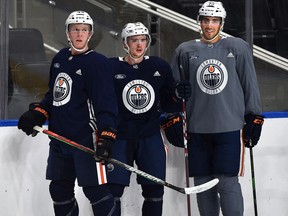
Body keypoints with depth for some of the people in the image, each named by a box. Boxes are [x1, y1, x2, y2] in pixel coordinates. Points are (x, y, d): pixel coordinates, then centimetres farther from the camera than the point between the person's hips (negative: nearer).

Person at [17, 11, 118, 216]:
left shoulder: (98, 62, -10)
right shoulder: (59, 59, 12)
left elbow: (106, 103, -16)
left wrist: (106, 138, -24)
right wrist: (36, 114, 11)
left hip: (86, 139, -8)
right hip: (60, 136, 8)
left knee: (95, 189, -8)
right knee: (59, 189, 14)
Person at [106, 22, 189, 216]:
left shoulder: (160, 67, 4)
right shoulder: (111, 68, -4)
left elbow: (167, 105, 8)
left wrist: (178, 96, -10)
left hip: (150, 138, 2)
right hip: (119, 139, -2)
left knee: (155, 192, 5)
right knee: (113, 190, -3)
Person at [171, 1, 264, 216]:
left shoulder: (238, 48, 4)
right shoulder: (185, 51, 8)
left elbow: (250, 85, 6)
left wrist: (253, 118, 4)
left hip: (230, 127, -2)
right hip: (197, 130, 2)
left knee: (227, 182, -7)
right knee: (203, 184, 7)